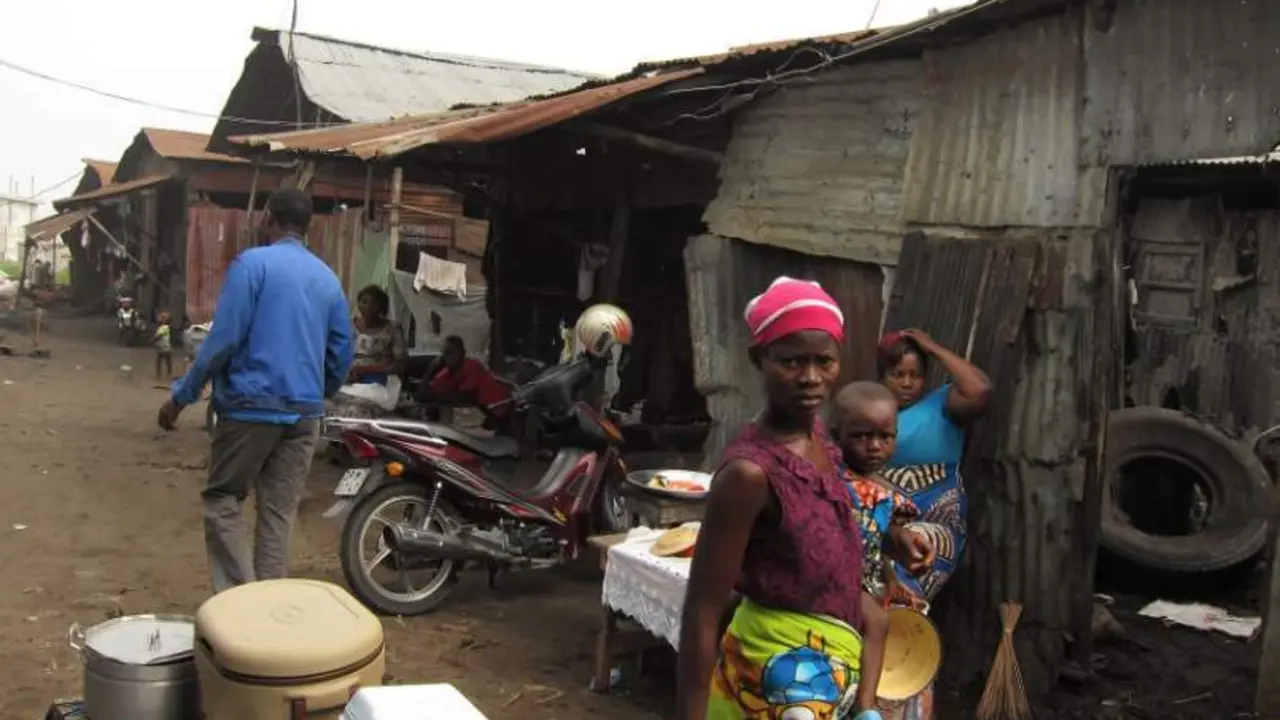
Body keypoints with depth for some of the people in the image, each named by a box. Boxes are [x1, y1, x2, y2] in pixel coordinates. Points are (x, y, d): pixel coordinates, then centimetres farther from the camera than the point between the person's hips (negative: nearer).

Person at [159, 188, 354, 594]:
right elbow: (342, 354, 14)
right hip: (304, 413, 5)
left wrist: (181, 396, -3)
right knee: (279, 515, 10)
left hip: (252, 407, -5)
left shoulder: (252, 263, -5)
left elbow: (224, 337, -12)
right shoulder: (329, 279, 12)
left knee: (223, 502, 7)